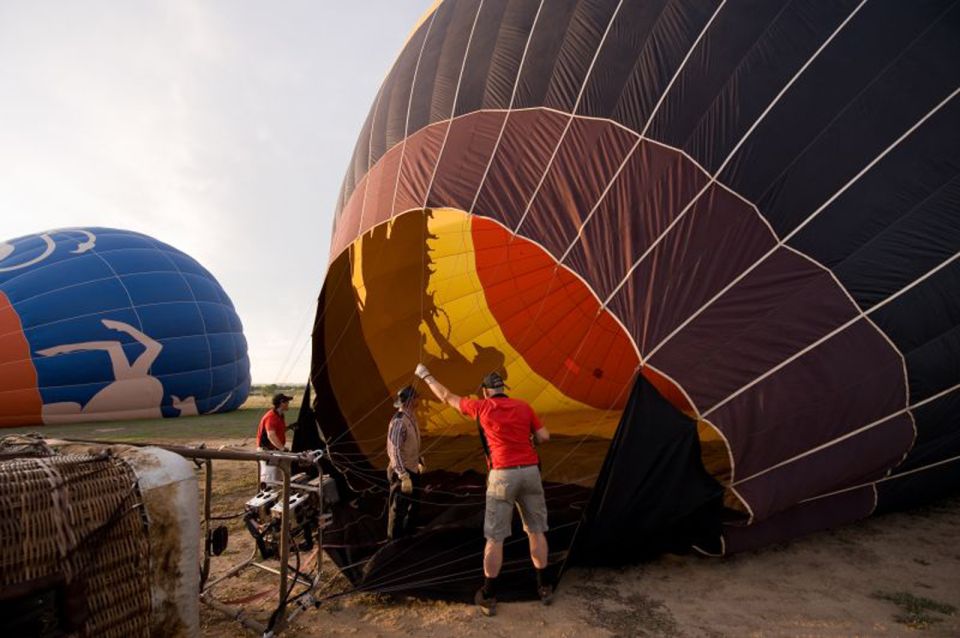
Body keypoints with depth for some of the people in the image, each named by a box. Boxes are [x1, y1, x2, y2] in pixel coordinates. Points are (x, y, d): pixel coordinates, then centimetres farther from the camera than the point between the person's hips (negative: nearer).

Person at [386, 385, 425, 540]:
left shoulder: (411, 418, 6)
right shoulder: (399, 421, -24)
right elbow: (395, 451, -26)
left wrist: (420, 460, 24)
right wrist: (404, 476, -27)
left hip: (413, 470, 10)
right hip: (402, 473, -10)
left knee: (412, 506, 23)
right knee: (399, 509, 5)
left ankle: (408, 536, 40)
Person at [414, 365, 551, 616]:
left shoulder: (481, 407, 2)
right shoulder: (524, 406, 7)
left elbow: (447, 397, 13)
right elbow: (544, 437, 7)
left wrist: (426, 376, 26)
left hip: (502, 475, -3)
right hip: (530, 471, 3)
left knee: (494, 537, 5)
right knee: (536, 531, 14)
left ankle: (488, 597, 12)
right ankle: (544, 587, 22)